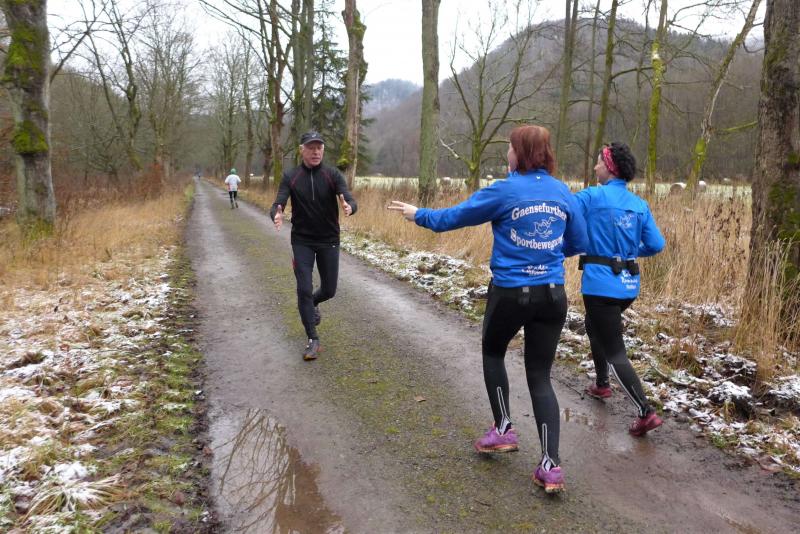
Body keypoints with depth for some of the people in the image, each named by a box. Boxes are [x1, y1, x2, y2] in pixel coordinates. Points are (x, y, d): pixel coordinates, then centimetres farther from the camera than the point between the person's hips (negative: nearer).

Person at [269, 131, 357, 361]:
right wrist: (277, 214, -38)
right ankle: (313, 340, 7)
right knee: (304, 289, -7)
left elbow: (351, 200, -18)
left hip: (329, 240, 1)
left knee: (329, 290, 8)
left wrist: (349, 207, -44)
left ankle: (312, 304, 44)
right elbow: (278, 204, -13)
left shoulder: (333, 175, -8)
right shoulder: (290, 177, -6)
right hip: (302, 241, -1)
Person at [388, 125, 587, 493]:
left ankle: (503, 430, 23)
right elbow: (579, 243, 12)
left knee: (492, 353, 24)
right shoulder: (563, 193, 4)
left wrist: (418, 214, 15)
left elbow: (453, 217, -1)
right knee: (540, 376, 10)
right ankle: (550, 466, 5)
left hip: (510, 293, -4)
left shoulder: (504, 191, -9)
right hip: (552, 295, 4)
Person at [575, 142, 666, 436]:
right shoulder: (639, 204, 7)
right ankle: (602, 385, 41)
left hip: (601, 284, -7)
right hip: (629, 285, 7)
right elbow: (656, 245, 5)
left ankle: (646, 412, -6)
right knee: (594, 326, 31)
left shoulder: (591, 196, -9)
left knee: (615, 351, 0)